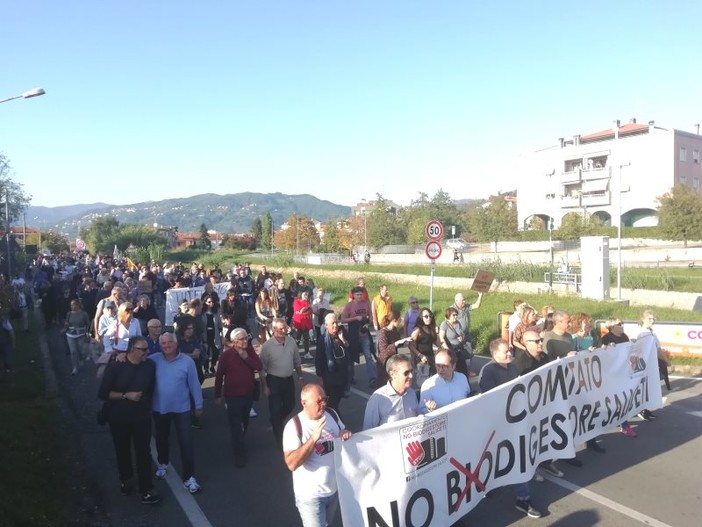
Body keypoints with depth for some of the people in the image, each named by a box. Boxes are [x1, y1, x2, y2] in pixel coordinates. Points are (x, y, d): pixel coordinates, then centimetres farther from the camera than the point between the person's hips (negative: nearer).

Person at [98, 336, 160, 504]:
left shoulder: (150, 365, -9)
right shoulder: (115, 367, -16)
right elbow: (103, 393, -16)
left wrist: (149, 407, 8)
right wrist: (126, 395, -23)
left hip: (142, 418, 1)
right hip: (119, 418, -1)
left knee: (144, 452, 0)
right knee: (122, 451, 19)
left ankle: (146, 491, 8)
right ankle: (125, 479, 43)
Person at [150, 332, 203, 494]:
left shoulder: (187, 361, -13)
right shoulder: (154, 360, -8)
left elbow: (194, 385, -6)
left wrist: (198, 405, 0)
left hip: (182, 409, -2)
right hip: (160, 409, 3)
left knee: (186, 443, -3)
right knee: (162, 439, 24)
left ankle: (189, 477, 7)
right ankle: (162, 464, 50)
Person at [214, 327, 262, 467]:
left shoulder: (249, 350, -4)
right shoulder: (227, 354, -17)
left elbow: (258, 366, -11)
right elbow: (219, 376, -10)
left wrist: (246, 357, -24)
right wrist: (217, 395, -6)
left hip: (248, 393, 5)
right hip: (233, 395, -5)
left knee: (244, 422, 21)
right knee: (236, 425, 2)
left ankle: (239, 444, 43)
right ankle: (239, 453, 13)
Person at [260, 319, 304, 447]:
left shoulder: (291, 341, -4)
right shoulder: (267, 346, -17)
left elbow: (297, 362, 8)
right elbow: (262, 368, -10)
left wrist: (300, 377, 10)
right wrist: (264, 386, -10)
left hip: (289, 379, 5)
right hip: (274, 380, -4)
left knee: (290, 406, 18)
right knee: (275, 410, 4)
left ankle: (278, 422, 47)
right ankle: (279, 437, 21)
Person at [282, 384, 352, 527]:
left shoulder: (331, 414, -6)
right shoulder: (294, 426, -23)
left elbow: (343, 431, 12)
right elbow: (292, 464, -29)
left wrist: (346, 435, -12)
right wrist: (313, 438, -37)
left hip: (335, 488, 6)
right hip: (310, 494, -6)